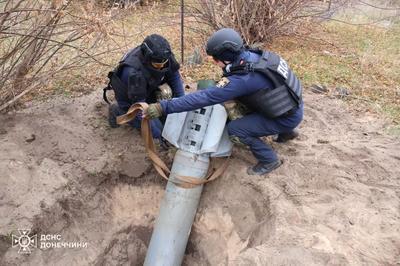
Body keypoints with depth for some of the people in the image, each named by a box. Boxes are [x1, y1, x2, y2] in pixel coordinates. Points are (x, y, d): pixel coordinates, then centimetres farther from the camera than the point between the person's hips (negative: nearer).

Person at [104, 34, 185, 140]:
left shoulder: (163, 55, -26)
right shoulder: (133, 73, -42)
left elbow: (175, 77, -10)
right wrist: (159, 134, -35)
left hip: (149, 87, 6)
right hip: (130, 100, -5)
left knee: (166, 91, -20)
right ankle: (118, 111, 4)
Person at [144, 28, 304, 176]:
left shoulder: (243, 79, -32)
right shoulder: (253, 55, -7)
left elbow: (204, 97, -35)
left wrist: (164, 107, -34)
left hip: (288, 116, -9)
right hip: (290, 102, 9)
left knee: (235, 129, -13)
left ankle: (269, 160, 7)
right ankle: (287, 132, 34)